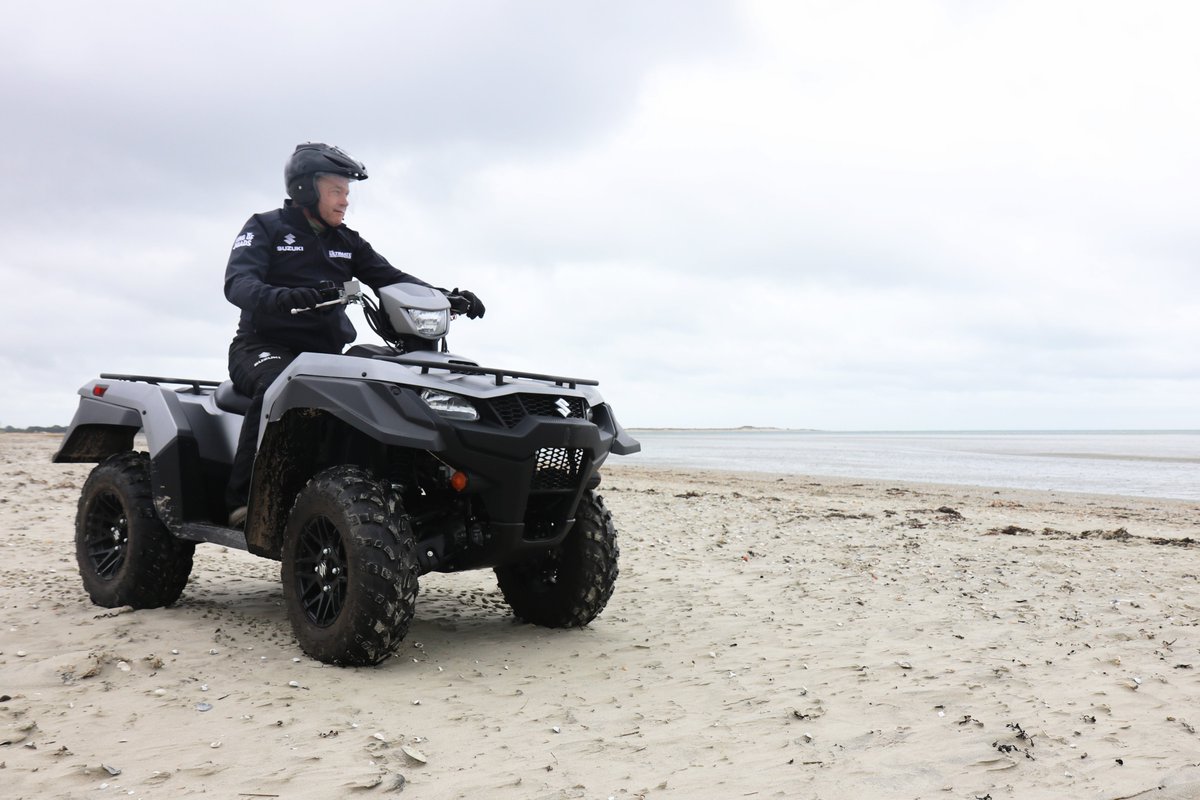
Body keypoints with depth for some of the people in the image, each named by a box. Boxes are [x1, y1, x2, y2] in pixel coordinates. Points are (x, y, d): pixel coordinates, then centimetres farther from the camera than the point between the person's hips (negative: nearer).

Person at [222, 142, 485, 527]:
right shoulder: (266, 228, 4)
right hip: (265, 347, -5)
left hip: (327, 352, 5)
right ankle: (244, 498, -30)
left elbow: (391, 278, 9)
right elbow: (237, 283, -13)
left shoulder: (347, 242, 19)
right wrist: (285, 298, -36)